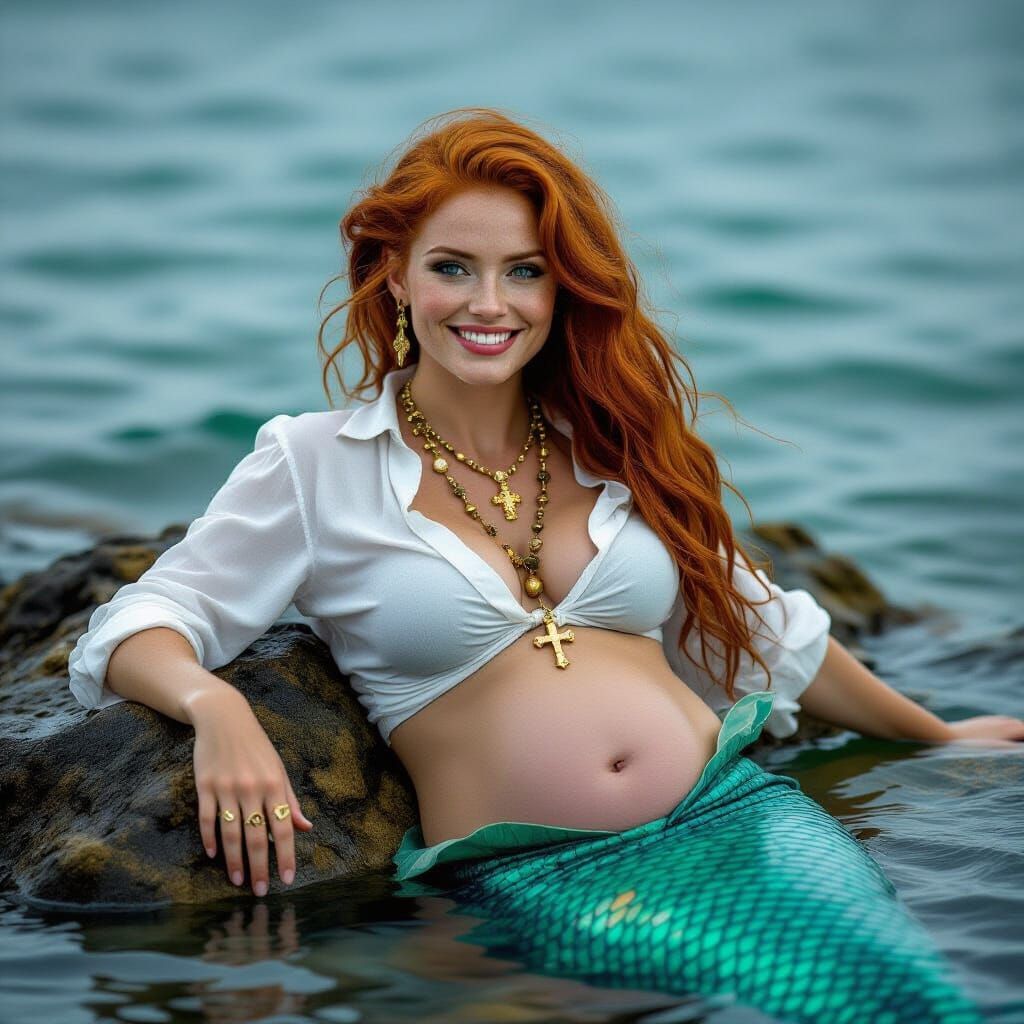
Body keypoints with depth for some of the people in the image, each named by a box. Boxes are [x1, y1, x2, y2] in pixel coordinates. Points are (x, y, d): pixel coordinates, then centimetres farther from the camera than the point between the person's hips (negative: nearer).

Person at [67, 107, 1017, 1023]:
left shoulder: (612, 446, 15)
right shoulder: (316, 464, 5)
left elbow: (758, 624, 26)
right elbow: (141, 626, -1)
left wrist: (936, 733, 34)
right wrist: (216, 704, -24)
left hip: (727, 809, 5)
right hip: (537, 877, -4)